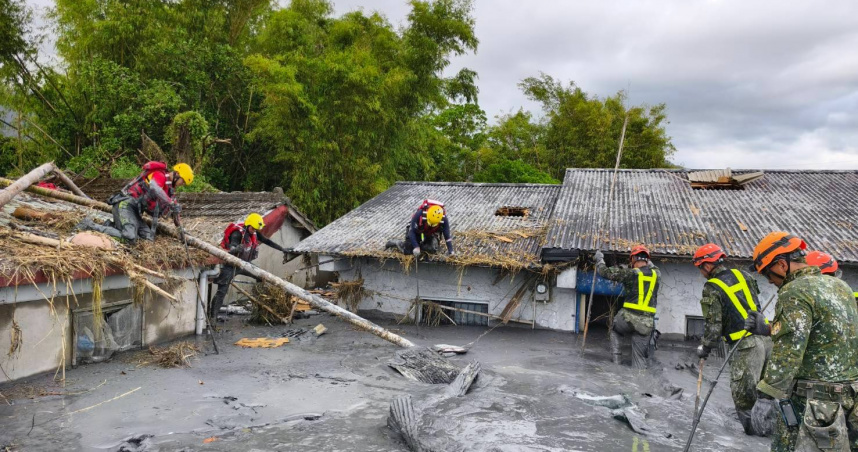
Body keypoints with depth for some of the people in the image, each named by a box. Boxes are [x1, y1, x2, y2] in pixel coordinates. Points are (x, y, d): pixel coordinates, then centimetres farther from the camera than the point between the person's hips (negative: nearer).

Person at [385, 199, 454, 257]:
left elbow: (447, 236, -20)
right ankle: (396, 243, 15)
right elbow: (412, 231, -30)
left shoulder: (444, 219, -30)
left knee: (433, 250, -20)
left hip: (429, 235, 3)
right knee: (407, 251, -14)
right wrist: (416, 247, -36)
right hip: (417, 233, -3)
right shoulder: (419, 214, -38)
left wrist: (450, 252, -23)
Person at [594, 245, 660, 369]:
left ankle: (616, 359, 17)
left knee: (615, 330, 29)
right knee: (640, 357, 9)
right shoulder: (656, 274, 7)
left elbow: (605, 272, 1)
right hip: (646, 323, 3)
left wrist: (599, 259, 17)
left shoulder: (630, 273, -5)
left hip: (629, 317, -3)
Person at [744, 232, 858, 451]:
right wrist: (767, 329, 22)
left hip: (814, 403, -9)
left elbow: (787, 354, -20)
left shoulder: (795, 292, -17)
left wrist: (767, 394, -14)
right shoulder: (840, 285, 11)